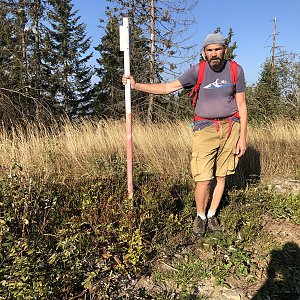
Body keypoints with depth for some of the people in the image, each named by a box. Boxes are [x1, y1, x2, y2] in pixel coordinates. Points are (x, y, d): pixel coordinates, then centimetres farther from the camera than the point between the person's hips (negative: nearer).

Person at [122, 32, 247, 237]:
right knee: (203, 180, -7)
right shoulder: (198, 71, -3)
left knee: (221, 176, 8)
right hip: (205, 128, -2)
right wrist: (136, 85, -9)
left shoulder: (236, 70, 1)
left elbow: (241, 105, 4)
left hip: (231, 127, 2)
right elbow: (167, 88, -2)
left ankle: (212, 214, 30)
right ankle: (200, 216, 21)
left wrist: (243, 136, 0)